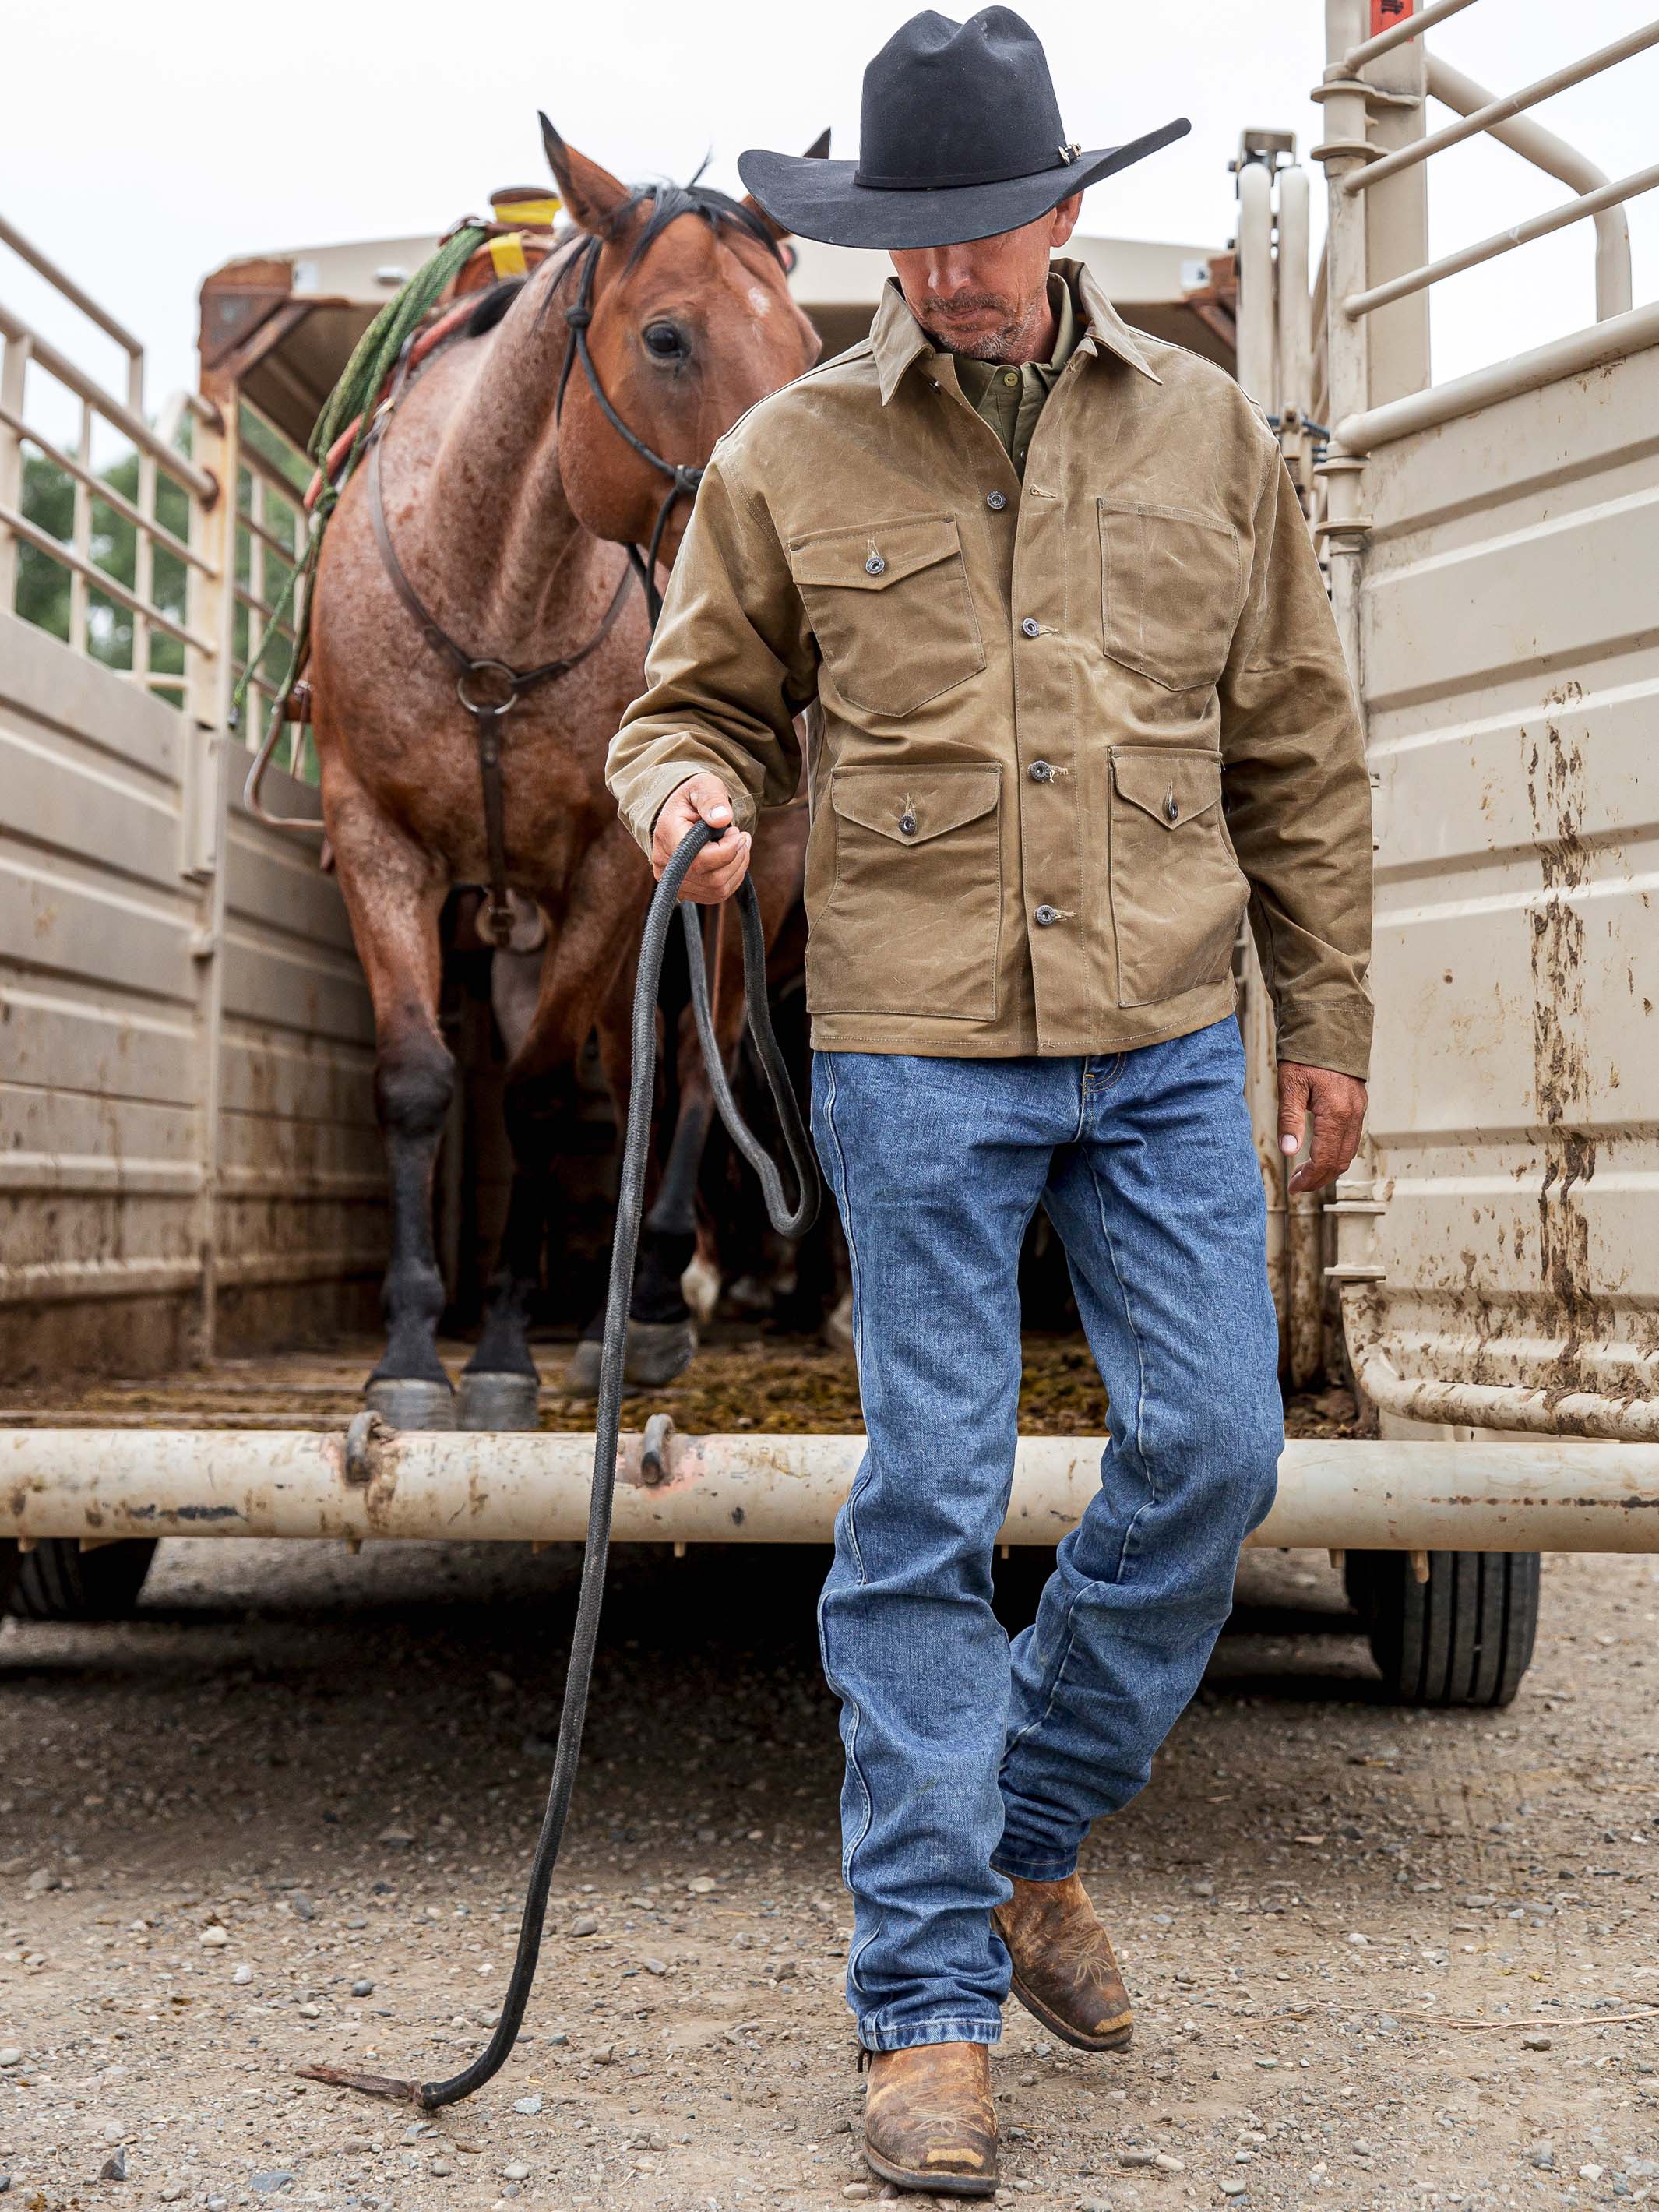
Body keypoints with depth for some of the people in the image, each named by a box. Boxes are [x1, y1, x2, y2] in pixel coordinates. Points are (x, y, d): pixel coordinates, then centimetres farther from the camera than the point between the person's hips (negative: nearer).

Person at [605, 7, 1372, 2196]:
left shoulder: (1209, 435, 8)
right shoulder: (787, 460, 3)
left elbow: (1294, 749, 13)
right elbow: (701, 701, 11)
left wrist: (1327, 1017, 12)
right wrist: (688, 790, -14)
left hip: (1168, 1047, 3)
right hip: (916, 1052, -2)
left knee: (1212, 1449, -1)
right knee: (930, 1506, -3)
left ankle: (1028, 1833, 24)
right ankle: (929, 1999, 6)